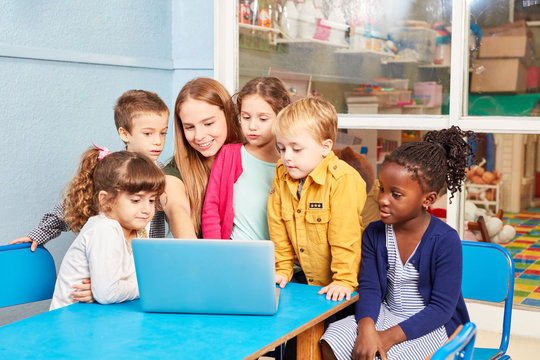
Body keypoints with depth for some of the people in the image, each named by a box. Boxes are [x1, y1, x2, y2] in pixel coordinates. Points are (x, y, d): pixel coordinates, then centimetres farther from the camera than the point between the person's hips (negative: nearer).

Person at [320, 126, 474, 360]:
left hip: (431, 324, -4)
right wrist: (367, 328, -26)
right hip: (385, 314, 5)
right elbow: (369, 288, -3)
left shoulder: (445, 241, -16)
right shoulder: (374, 233, -1)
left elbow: (442, 307, -16)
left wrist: (389, 336, -24)